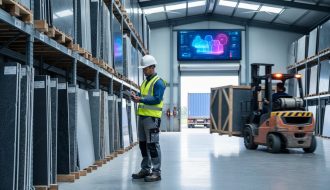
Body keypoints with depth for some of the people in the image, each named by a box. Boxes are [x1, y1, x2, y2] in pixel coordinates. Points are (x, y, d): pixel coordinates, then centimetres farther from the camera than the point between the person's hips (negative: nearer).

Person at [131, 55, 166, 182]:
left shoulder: (158, 82, -8)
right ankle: (145, 169, 22)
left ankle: (156, 172, -4)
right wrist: (136, 96, 0)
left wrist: (141, 99, -23)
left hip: (152, 117, -9)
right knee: (143, 143, 12)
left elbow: (157, 99, -18)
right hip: (142, 115, 9)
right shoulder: (145, 82, 19)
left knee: (152, 144, -8)